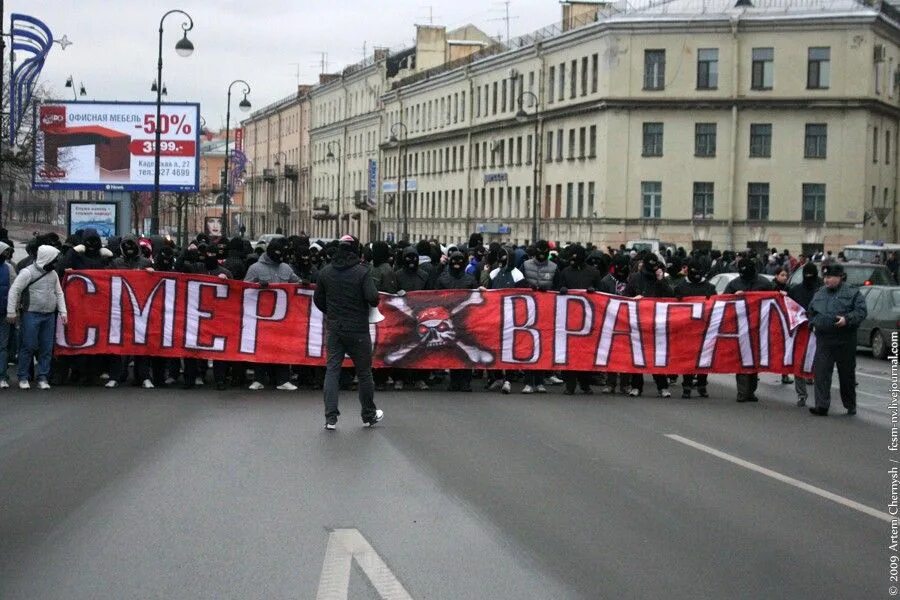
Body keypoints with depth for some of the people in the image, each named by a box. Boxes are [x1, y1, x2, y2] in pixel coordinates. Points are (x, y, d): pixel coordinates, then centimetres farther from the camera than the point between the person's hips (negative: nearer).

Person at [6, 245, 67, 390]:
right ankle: (23, 378, 7)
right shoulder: (27, 272, -9)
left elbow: (59, 293, 16)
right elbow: (14, 291, -10)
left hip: (49, 316, 6)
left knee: (47, 348, 5)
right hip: (31, 315, -6)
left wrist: (63, 311, 6)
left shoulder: (53, 273, 11)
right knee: (28, 346, -3)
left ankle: (42, 377, 11)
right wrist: (11, 312, -14)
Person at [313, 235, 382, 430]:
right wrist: (374, 303, 4)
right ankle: (369, 415, 20)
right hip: (358, 330, -3)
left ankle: (331, 417, -4)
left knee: (332, 370, 4)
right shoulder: (362, 272, -12)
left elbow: (318, 299, 9)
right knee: (364, 372, 9)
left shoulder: (326, 272, 3)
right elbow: (372, 298, -19)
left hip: (334, 328, 3)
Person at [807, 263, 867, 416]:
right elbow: (811, 312, 26)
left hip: (845, 342, -3)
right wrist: (813, 324, 9)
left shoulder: (852, 293, -1)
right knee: (821, 373, -8)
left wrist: (847, 319, -22)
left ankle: (850, 405, 24)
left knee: (847, 374, 9)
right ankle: (822, 405, -9)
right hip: (823, 341, 3)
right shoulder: (819, 294, 13)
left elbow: (861, 311, -8)